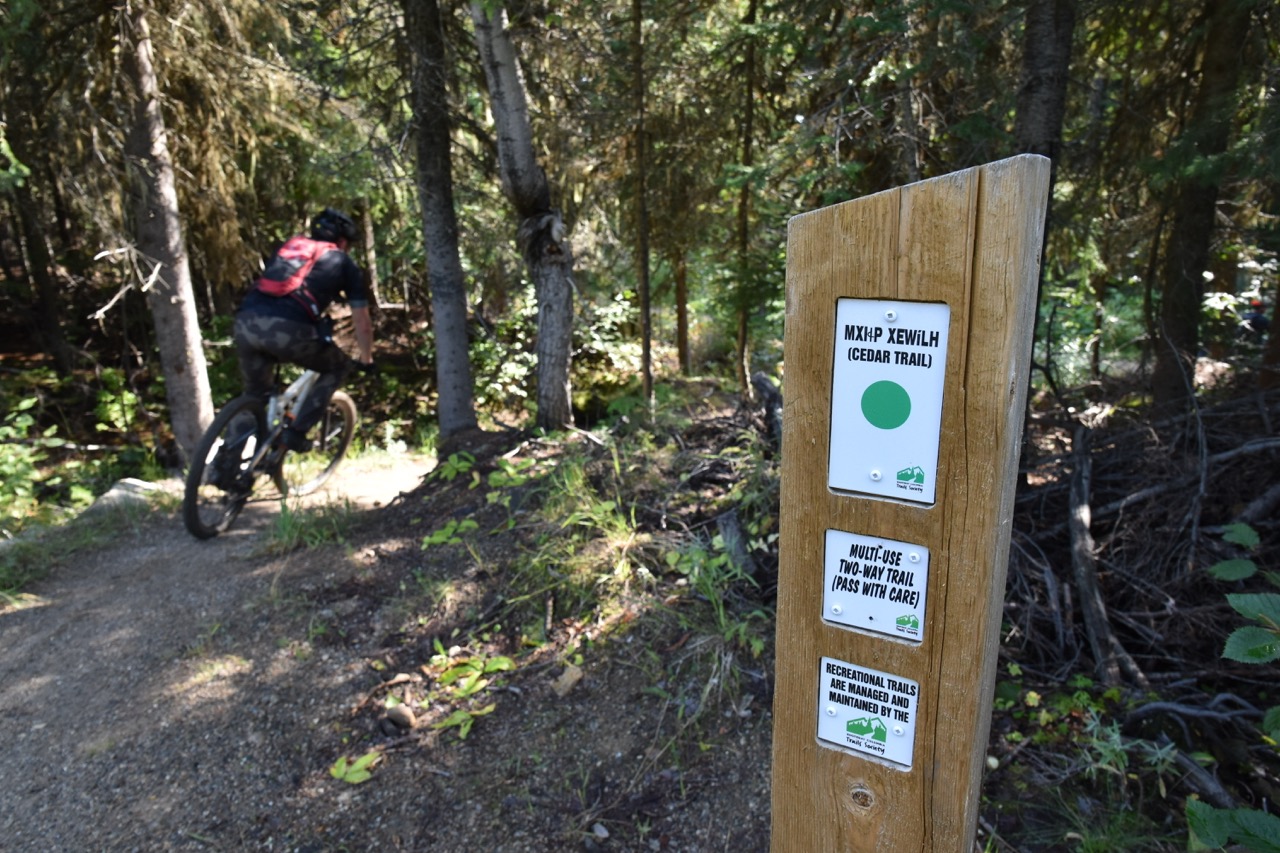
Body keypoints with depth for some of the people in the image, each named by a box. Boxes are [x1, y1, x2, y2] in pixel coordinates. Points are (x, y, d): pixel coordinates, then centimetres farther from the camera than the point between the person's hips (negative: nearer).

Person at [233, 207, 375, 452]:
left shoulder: (289, 245, 34)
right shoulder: (344, 264, 21)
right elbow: (362, 324, 22)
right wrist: (367, 361, 39)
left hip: (246, 321, 5)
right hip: (289, 328, -5)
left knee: (254, 394, 26)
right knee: (339, 367, 21)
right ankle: (295, 432, 11)